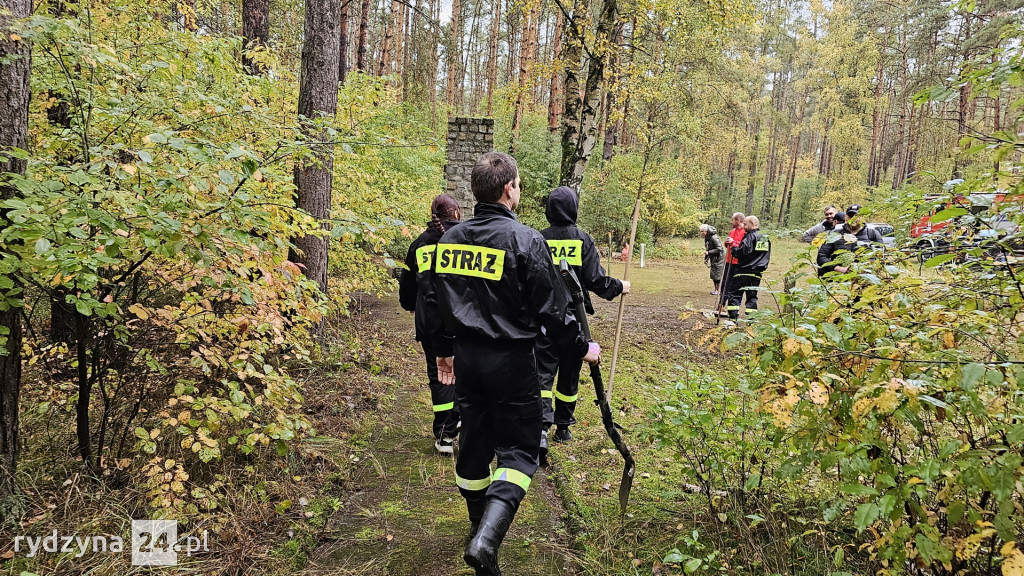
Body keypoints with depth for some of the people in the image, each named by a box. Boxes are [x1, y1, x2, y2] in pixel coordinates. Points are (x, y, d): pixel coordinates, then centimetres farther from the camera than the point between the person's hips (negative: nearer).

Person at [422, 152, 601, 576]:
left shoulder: (450, 239, 3)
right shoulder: (526, 240, -15)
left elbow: (437, 301, 11)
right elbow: (551, 307, -13)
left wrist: (444, 350, 24)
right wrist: (582, 347, 2)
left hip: (466, 358, 6)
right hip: (510, 360, -6)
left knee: (474, 442, 20)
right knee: (518, 450, 4)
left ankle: (480, 524, 38)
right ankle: (486, 540, -12)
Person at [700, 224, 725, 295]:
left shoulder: (714, 238, -23)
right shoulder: (706, 238, 5)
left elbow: (719, 249, -25)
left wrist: (708, 252, -25)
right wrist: (706, 258, 10)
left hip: (719, 258, -9)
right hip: (713, 258, 9)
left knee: (717, 274, -6)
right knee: (713, 274, 12)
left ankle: (718, 290, 2)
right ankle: (716, 289, 22)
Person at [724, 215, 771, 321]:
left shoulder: (749, 237, -12)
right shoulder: (766, 239, 13)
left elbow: (740, 253, -17)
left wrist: (733, 244, -4)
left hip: (744, 272, -7)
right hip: (757, 273, 7)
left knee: (734, 293, 1)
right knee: (752, 296, 12)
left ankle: (733, 318, -5)